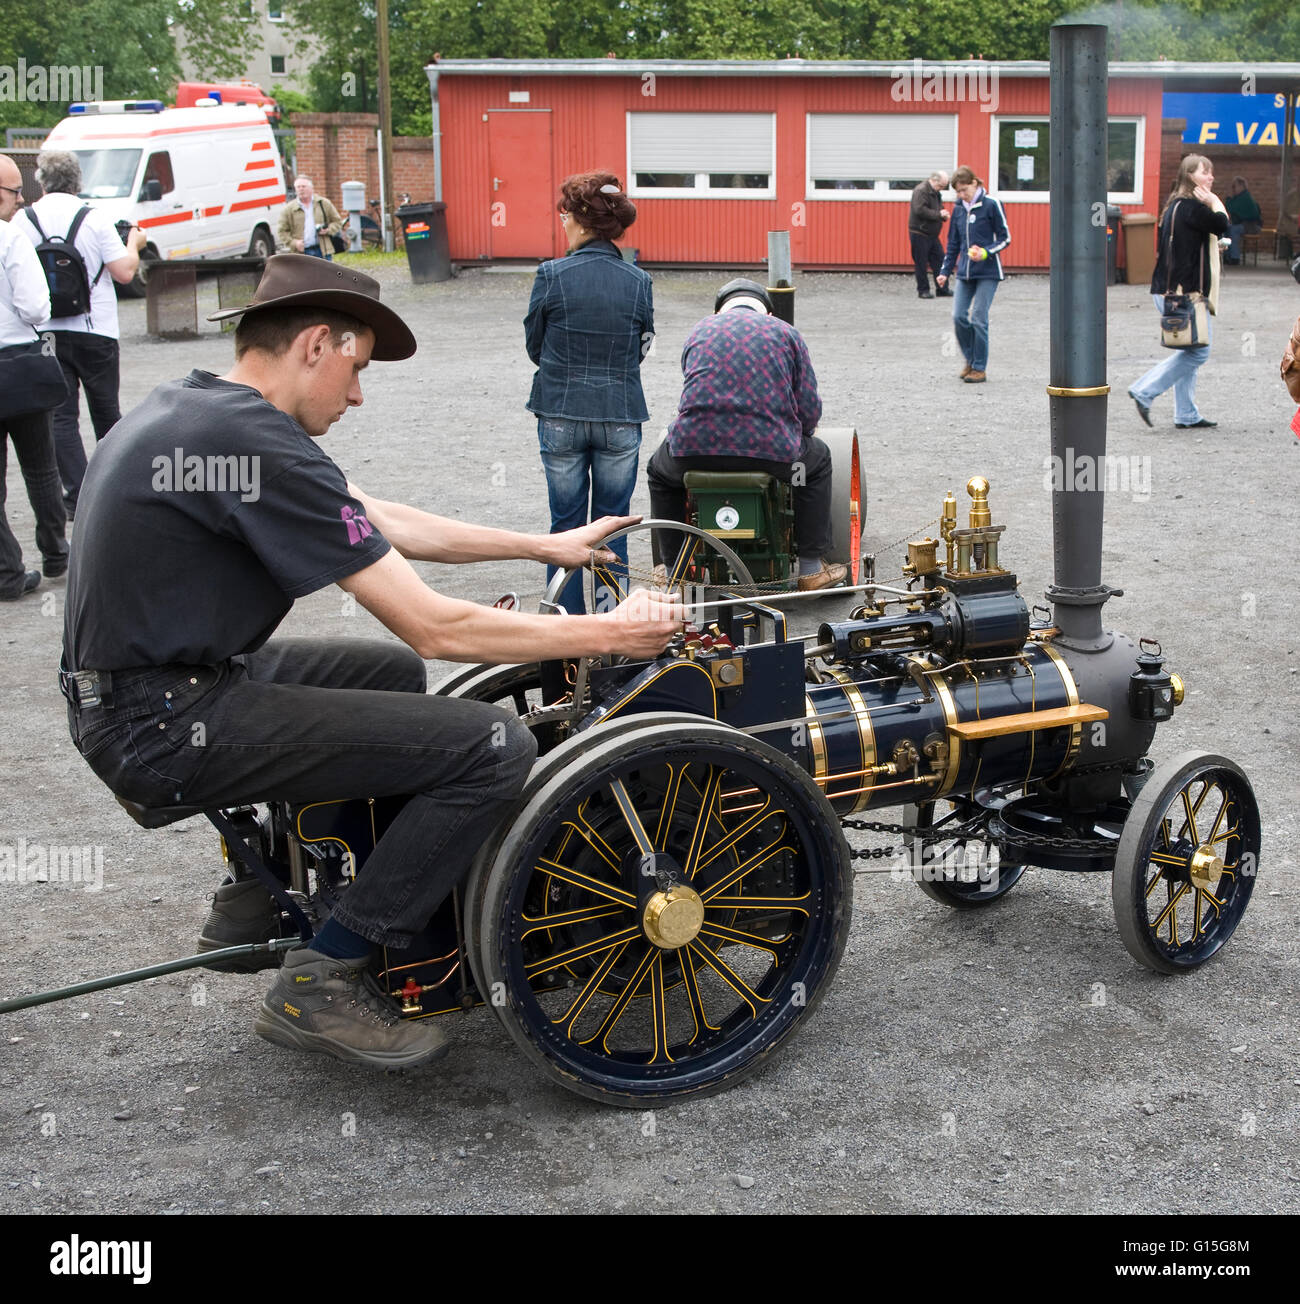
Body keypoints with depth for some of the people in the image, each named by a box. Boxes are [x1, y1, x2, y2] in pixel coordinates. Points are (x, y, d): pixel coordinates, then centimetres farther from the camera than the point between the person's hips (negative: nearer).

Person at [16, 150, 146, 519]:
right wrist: (134, 245, 11)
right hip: (95, 330, -1)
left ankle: (77, 496, -4)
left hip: (45, 333, 1)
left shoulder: (23, 221, -1)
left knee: (61, 416, 3)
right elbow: (124, 272, -8)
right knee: (106, 413, 13)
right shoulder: (93, 218, -7)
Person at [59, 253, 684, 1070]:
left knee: (391, 673, 29)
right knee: (496, 747, -16)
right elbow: (436, 628, -20)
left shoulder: (190, 406, 10)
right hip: (168, 727, -10)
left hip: (124, 698, 10)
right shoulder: (261, 446, -21)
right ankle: (323, 982, -5)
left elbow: (374, 522, 17)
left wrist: (543, 546, 20)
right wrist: (611, 634, -9)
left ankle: (260, 897, 29)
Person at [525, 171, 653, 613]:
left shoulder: (552, 276, -9)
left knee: (566, 523, 10)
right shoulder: (637, 281, -3)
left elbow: (533, 346, 1)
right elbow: (642, 349, 4)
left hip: (560, 415, -1)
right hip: (621, 418, 1)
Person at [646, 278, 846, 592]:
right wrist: (787, 440, 29)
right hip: (770, 453, -1)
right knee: (817, 458, 32)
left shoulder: (699, 332, 20)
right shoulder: (785, 333, 13)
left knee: (660, 469, 37)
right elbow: (810, 410, 7)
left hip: (695, 452, 1)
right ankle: (812, 568, 30)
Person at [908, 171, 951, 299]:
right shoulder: (921, 191, -14)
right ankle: (923, 290, 7)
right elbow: (920, 210, -25)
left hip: (932, 234, 9)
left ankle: (942, 289, 11)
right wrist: (938, 214, -23)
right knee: (921, 263, -2)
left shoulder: (935, 193, 15)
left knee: (939, 260, 6)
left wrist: (943, 215, 3)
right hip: (919, 234, -9)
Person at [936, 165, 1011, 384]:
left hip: (987, 272, -5)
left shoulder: (991, 205, -6)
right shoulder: (959, 210, 11)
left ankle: (980, 368, 3)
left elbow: (1005, 238, -4)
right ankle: (970, 360, 17)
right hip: (964, 272, 5)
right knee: (959, 316, -3)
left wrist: (985, 252, -19)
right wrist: (944, 271, 12)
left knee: (978, 318, -7)